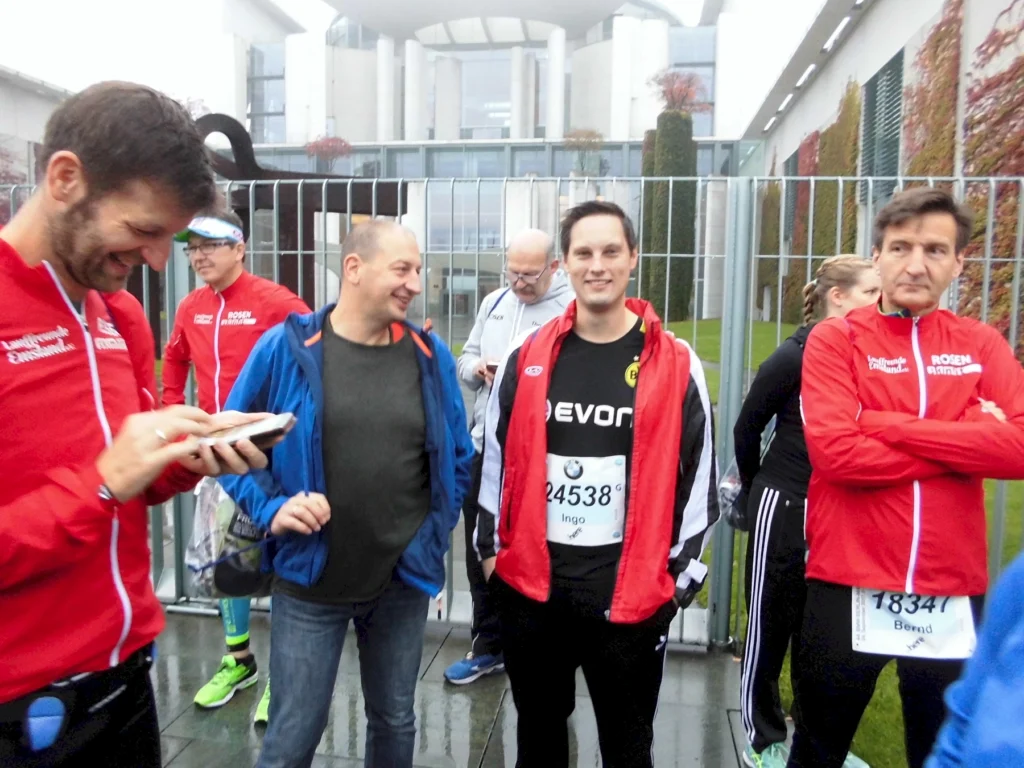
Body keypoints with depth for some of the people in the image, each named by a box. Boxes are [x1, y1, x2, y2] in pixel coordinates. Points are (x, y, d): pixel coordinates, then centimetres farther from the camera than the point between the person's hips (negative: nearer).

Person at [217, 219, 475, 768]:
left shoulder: (430, 356, -3)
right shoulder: (286, 347, -11)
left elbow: (458, 456, 6)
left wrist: (436, 532, 2)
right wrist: (271, 509, -14)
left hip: (405, 580, 3)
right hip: (309, 580, -2)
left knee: (394, 721, 22)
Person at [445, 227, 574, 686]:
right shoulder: (493, 303, 12)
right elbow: (464, 359, 17)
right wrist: (478, 368, -4)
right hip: (485, 446, 7)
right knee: (481, 551, 16)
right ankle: (488, 646, 34)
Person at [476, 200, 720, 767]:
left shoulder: (676, 365, -5)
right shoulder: (525, 358, 1)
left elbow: (699, 474, 0)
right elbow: (495, 456, 8)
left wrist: (681, 574, 2)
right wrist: (490, 546, 9)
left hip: (631, 587, -1)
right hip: (529, 580, 2)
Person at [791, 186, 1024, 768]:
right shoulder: (836, 339, -5)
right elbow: (835, 452, -19)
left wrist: (890, 425, -16)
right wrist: (967, 444, -13)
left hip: (954, 589, 3)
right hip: (850, 585, -2)